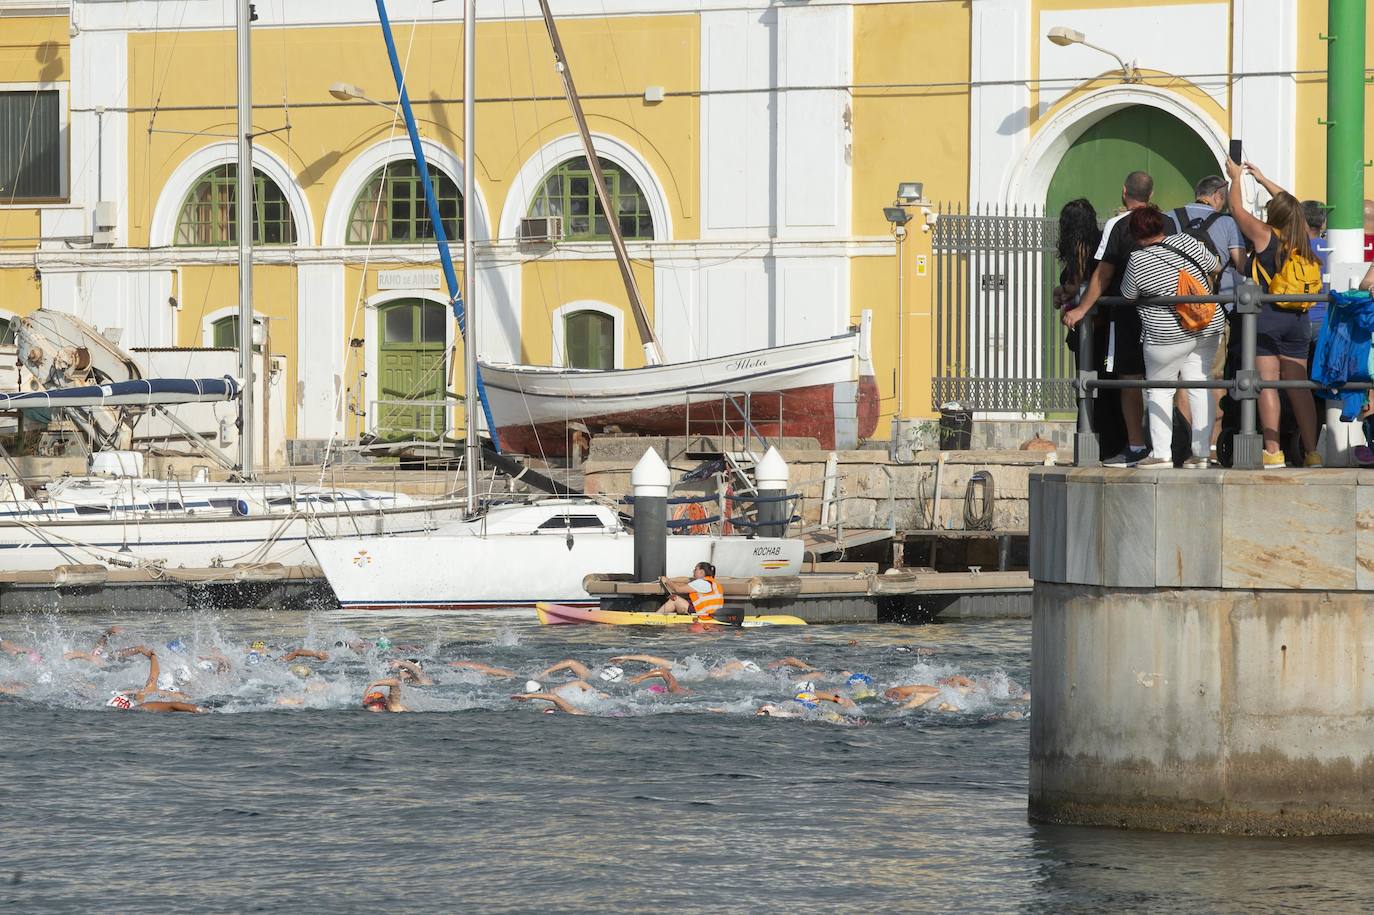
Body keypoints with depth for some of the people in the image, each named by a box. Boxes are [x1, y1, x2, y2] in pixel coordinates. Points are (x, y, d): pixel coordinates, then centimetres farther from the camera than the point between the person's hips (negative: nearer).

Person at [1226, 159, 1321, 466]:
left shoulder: (1264, 235, -9)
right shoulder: (1303, 238, 4)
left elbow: (1237, 208, 5)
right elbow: (1289, 205, 24)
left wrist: (1236, 177, 23)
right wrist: (1263, 180, 35)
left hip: (1266, 317, -5)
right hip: (1297, 320, 5)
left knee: (1267, 384, -5)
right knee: (1299, 387, 5)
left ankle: (1272, 451, -11)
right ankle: (1311, 452, 2)